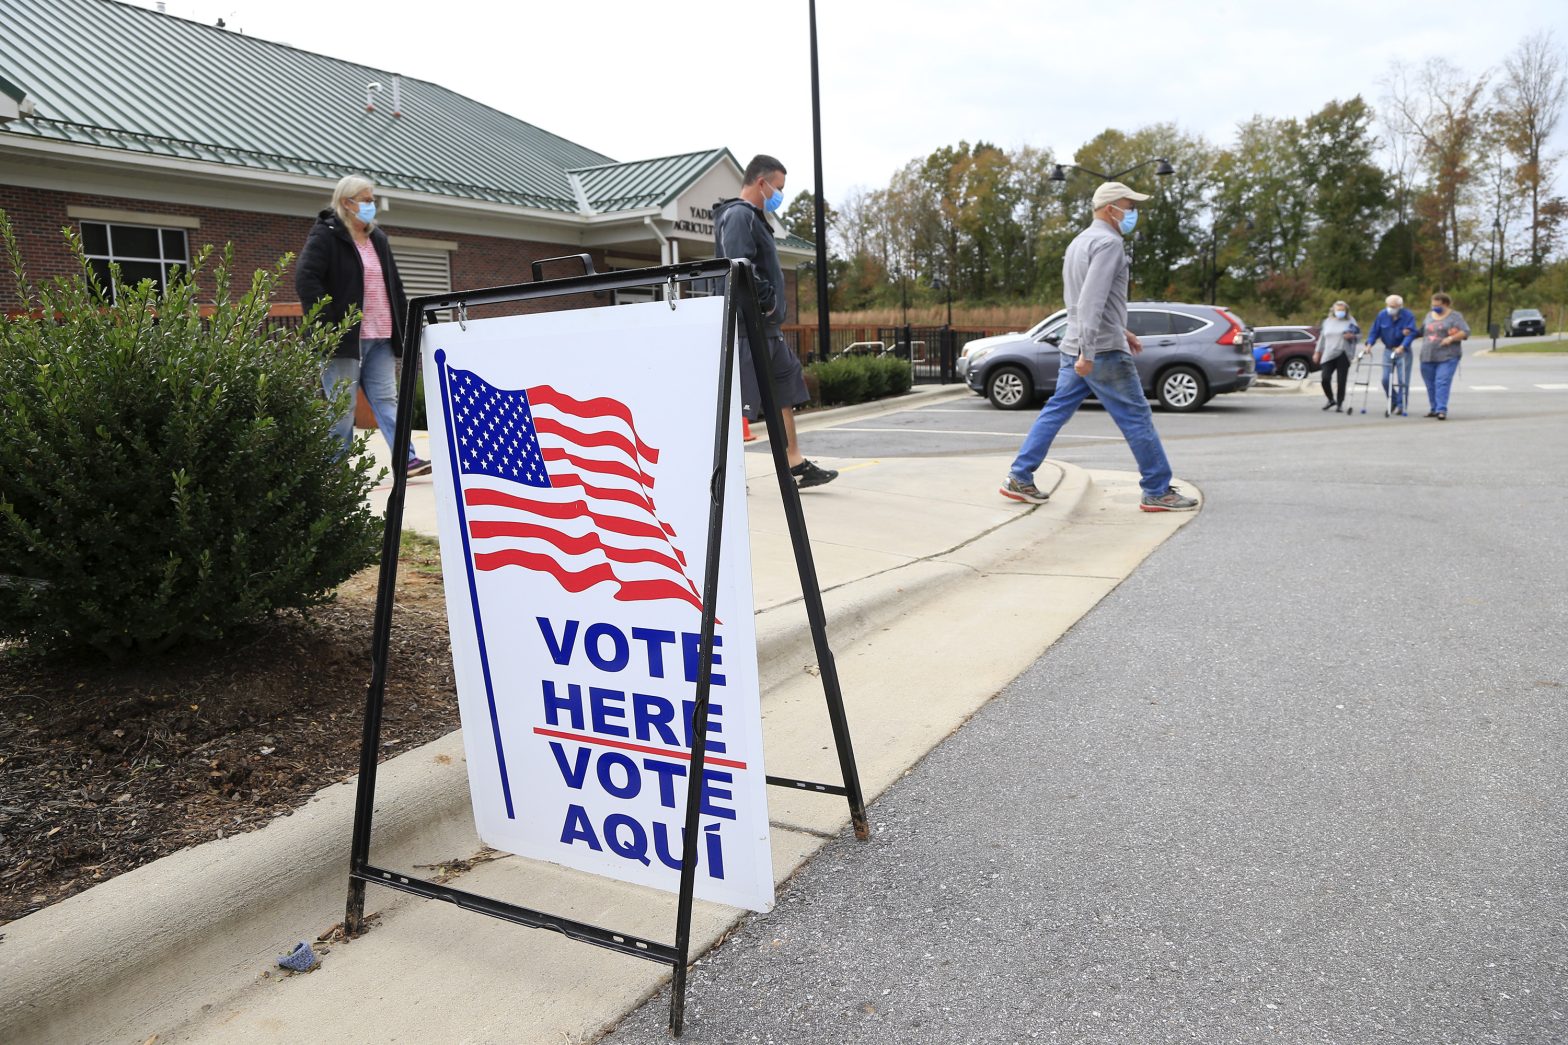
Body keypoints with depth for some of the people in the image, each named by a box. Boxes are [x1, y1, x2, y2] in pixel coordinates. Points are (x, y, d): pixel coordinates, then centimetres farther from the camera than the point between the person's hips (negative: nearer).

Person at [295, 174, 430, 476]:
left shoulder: (377, 238, 18)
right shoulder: (325, 235, -4)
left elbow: (394, 284, 24)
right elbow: (305, 279, -14)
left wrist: (404, 322, 16)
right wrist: (327, 324, -20)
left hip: (380, 337, 6)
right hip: (344, 337, -6)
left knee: (386, 398, 1)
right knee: (342, 406, -1)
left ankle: (407, 459, -4)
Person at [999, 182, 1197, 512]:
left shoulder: (1080, 241, 18)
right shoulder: (1108, 242, -13)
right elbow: (1092, 300, -24)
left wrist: (1120, 330, 27)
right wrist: (1088, 352, -27)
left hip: (1075, 348, 9)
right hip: (1103, 351, -9)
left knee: (1056, 411, 11)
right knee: (1137, 418, -2)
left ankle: (1019, 478, 10)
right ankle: (1158, 492, 4)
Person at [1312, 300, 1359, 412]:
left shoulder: (1350, 321, 8)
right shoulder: (1327, 322, 16)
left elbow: (1357, 337, 8)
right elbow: (1322, 338, 21)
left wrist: (1352, 336, -15)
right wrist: (1317, 352, 18)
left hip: (1343, 355, -2)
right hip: (1328, 355, 2)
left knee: (1341, 381, -4)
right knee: (1325, 379, -10)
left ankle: (1340, 404, 7)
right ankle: (1331, 399, 14)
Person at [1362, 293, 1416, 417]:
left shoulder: (1408, 315, -13)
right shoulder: (1382, 315, -2)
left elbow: (1411, 333, -21)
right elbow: (1374, 331, 2)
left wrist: (1402, 347, -35)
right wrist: (1369, 344, -14)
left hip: (1403, 351, -3)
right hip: (1388, 350, 3)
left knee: (1403, 380, -4)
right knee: (1385, 379, 0)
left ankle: (1401, 405, 5)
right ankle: (1393, 402, 19)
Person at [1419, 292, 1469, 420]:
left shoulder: (1455, 316, 0)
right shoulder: (1429, 315, 16)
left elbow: (1465, 332, -6)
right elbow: (1422, 331, 28)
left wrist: (1451, 338, -19)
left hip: (1447, 357, -5)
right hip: (1427, 356, 5)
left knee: (1442, 383, -15)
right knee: (1430, 385, 8)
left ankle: (1441, 410, -19)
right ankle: (1434, 409, 19)